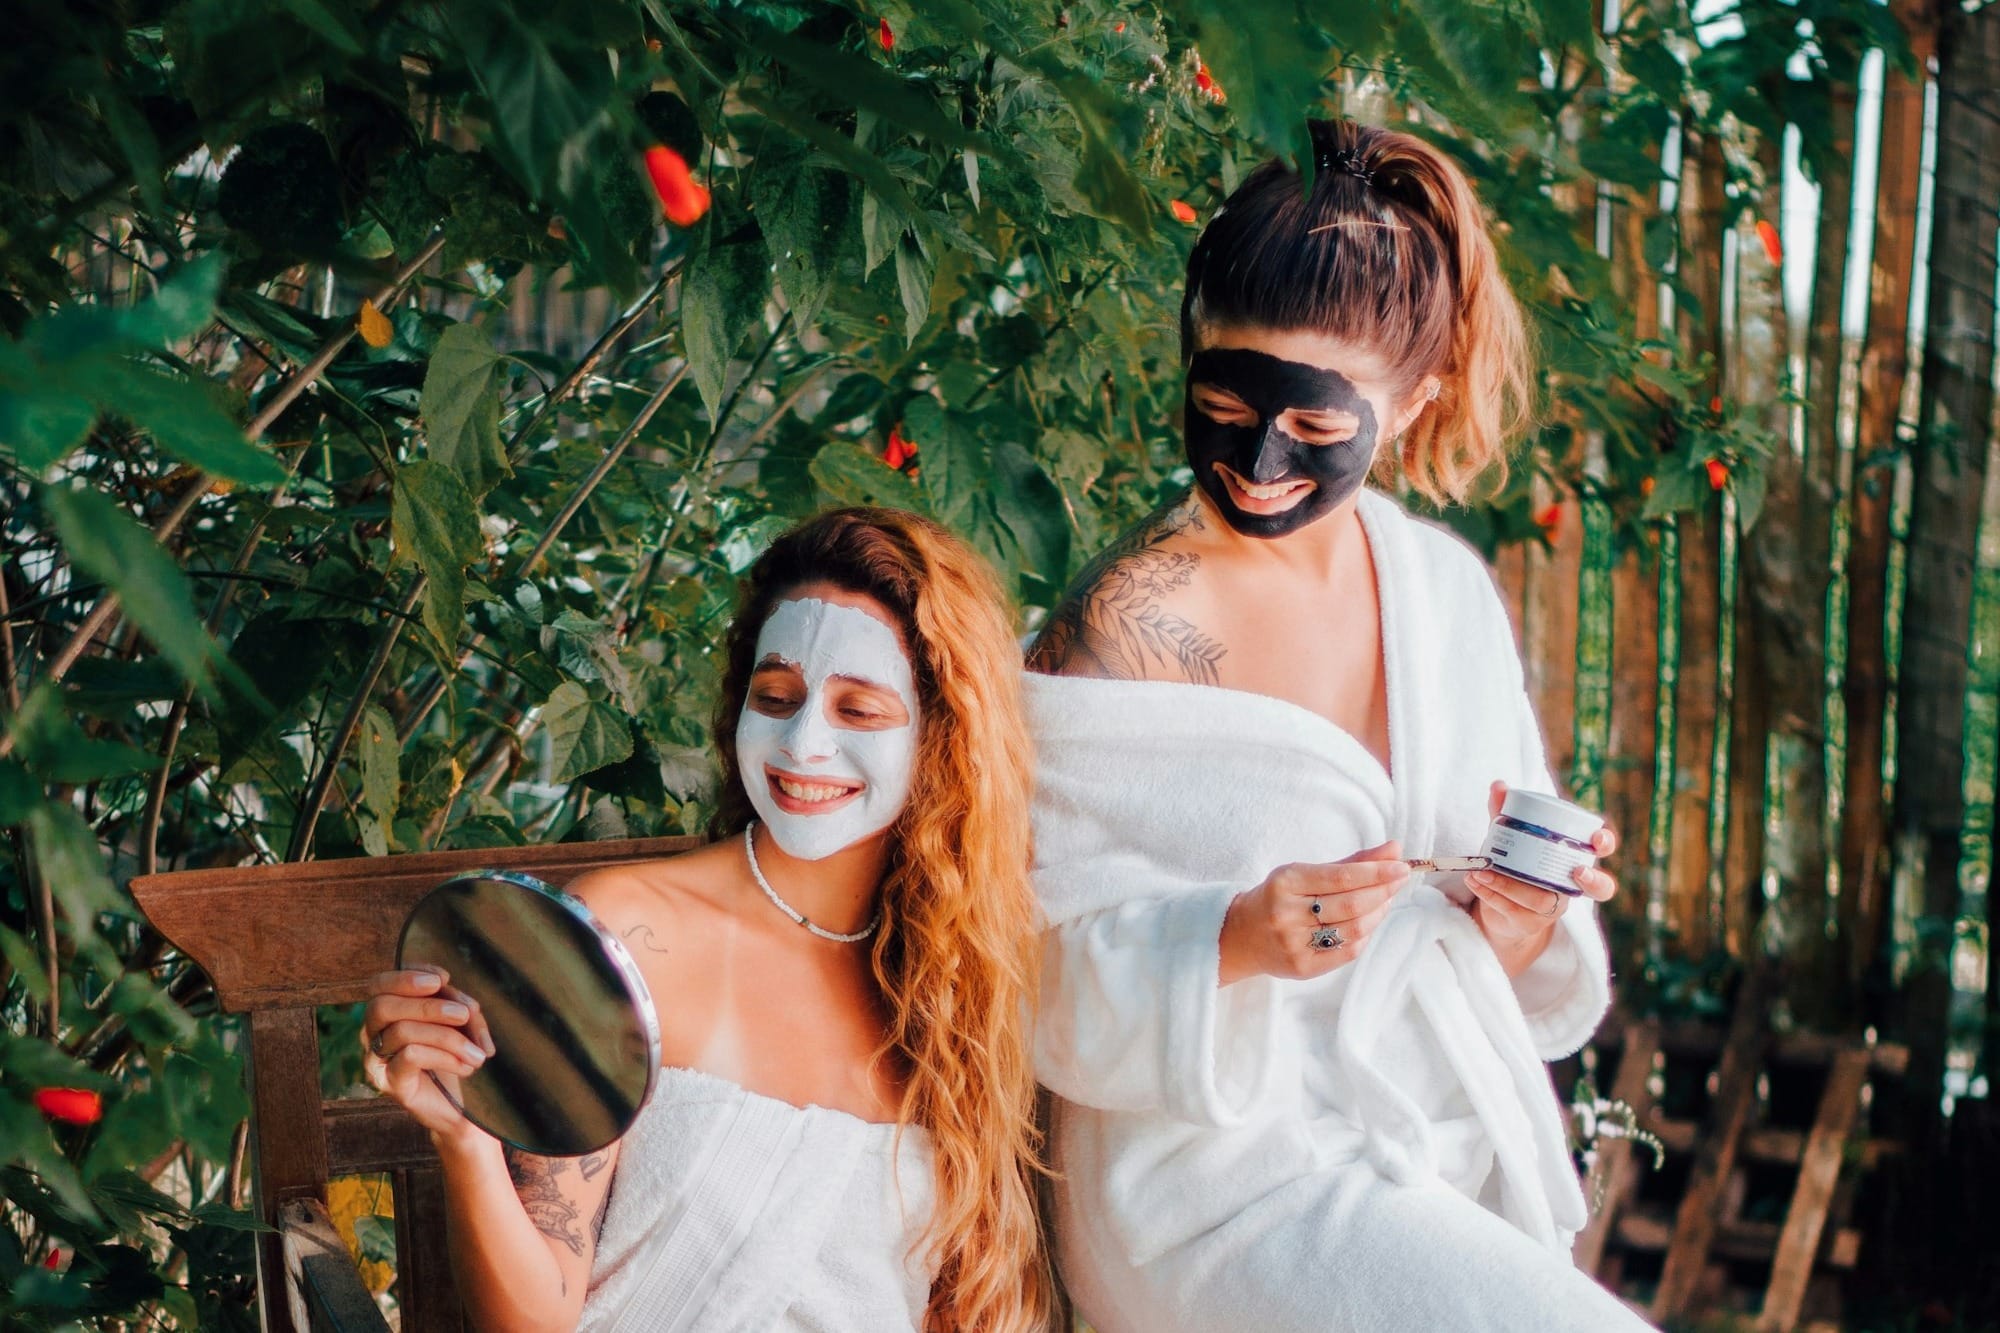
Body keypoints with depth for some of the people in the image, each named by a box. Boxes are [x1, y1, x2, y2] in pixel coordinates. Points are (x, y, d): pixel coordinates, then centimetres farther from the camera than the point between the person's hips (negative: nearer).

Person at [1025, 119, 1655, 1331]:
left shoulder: (1448, 590, 3)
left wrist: (1521, 912, -11)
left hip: (1444, 1150, 6)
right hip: (1226, 1175, -6)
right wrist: (1234, 945, -29)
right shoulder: (1125, 626, -15)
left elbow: (1498, 949, 11)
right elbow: (1054, 974, -12)